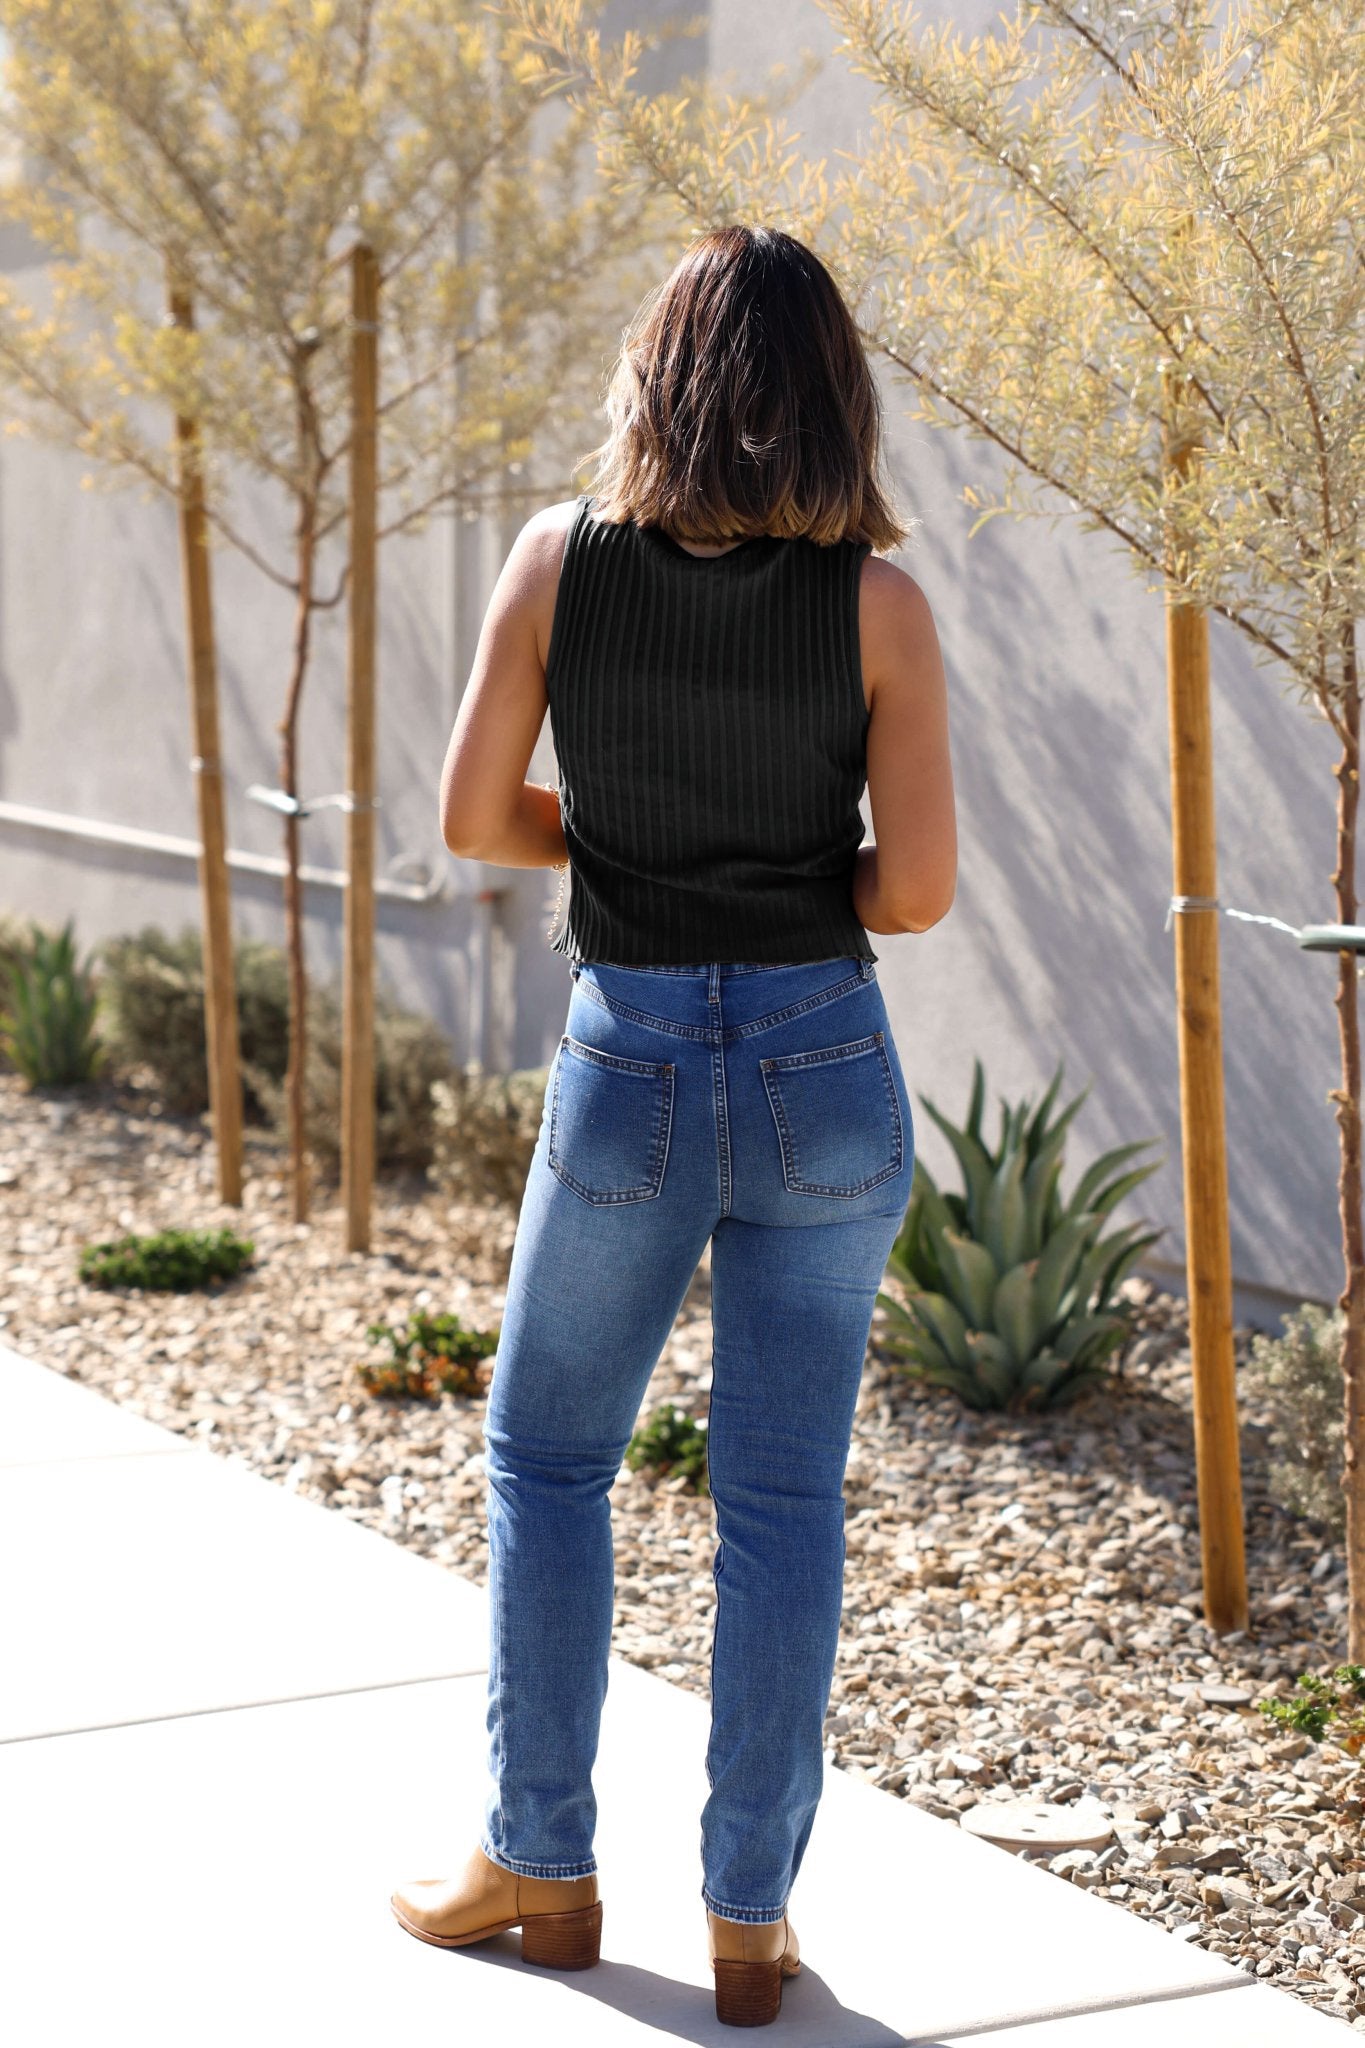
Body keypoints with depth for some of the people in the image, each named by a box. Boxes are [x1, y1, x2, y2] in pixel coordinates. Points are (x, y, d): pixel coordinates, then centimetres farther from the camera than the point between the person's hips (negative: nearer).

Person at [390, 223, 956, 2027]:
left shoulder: (560, 561, -5)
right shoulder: (877, 602, -7)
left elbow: (475, 820, -3)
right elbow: (919, 888, -10)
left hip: (630, 1066, 0)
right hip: (826, 1069, 0)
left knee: (547, 1458, 19)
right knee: (785, 1500, 9)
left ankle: (542, 1864, 25)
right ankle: (751, 1914, 16)